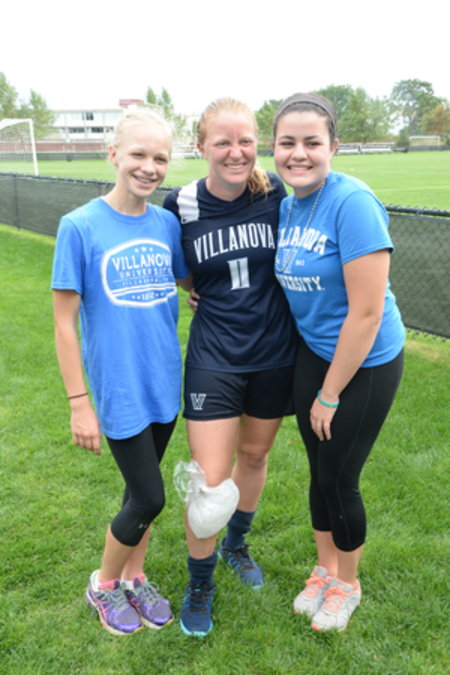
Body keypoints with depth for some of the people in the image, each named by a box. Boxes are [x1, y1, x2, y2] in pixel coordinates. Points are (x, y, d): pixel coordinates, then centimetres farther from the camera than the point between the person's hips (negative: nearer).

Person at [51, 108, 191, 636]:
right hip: (118, 389, -4)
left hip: (164, 383, 5)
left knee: (143, 490, 17)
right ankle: (103, 584, 31)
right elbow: (64, 323, -11)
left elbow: (191, 282, 18)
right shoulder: (80, 226, -13)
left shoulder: (167, 224, 0)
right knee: (149, 499, 3)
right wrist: (79, 403, -11)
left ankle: (134, 578, 41)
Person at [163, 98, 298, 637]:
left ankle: (235, 544, 47)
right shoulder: (181, 204, -9)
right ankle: (199, 583, 25)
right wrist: (203, 293, -5)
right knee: (210, 481, -2)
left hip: (275, 354, 2)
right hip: (214, 357, -2)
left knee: (255, 454, 20)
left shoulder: (275, 193, -9)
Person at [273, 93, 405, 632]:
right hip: (312, 353, 6)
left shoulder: (352, 203, -23)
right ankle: (324, 568, 43)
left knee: (339, 480, 8)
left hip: (364, 365, -6)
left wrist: (329, 394, -16)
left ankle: (347, 583, 36)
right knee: (319, 470, 17)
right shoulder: (287, 206, 0)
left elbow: (367, 312, -24)